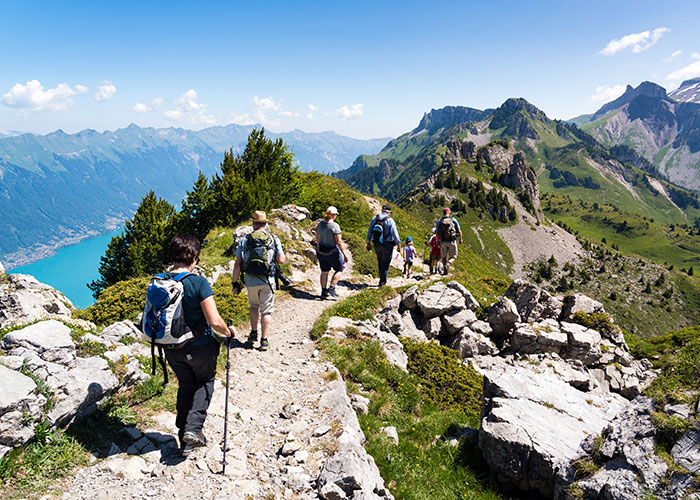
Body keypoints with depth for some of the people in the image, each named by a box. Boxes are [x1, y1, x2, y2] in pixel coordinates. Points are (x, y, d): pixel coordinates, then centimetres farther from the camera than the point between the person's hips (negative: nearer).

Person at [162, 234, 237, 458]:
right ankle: (193, 428, 8)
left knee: (185, 386, 23)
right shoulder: (198, 283, -24)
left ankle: (185, 440, 30)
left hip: (173, 349, 5)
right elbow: (215, 322, -27)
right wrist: (229, 332, -7)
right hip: (200, 347, -4)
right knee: (205, 383, 23)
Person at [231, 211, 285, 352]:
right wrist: (282, 254, 16)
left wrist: (235, 283, 5)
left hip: (251, 280, 2)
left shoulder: (245, 240, 0)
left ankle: (253, 333, 23)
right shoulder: (274, 239, -2)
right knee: (267, 310, 7)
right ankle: (264, 340, 6)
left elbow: (237, 264, -2)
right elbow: (281, 260, -7)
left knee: (254, 306, 25)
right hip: (268, 281, -1)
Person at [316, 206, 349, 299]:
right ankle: (331, 288, 5)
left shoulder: (320, 224, 1)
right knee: (339, 269, 13)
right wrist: (344, 254, -12)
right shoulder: (335, 226, -19)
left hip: (320, 252, 6)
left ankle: (324, 292, 21)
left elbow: (317, 238, 11)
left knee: (324, 271, 17)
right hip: (332, 252, -6)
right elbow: (339, 242, -19)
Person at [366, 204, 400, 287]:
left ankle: (382, 276, 27)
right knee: (385, 262, 7)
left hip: (376, 244, 4)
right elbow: (394, 233, -13)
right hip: (387, 245, -4)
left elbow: (369, 231, 7)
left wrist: (368, 243, 15)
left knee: (380, 261, 20)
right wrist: (399, 244, -3)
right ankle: (382, 281, 7)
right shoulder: (390, 220, -12)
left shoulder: (375, 218, 2)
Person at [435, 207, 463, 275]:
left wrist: (438, 242, 10)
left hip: (443, 242, 1)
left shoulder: (439, 222, -1)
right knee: (453, 257, 11)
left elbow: (437, 233, -3)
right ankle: (448, 265, -19)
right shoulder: (453, 220, -3)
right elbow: (459, 231, -2)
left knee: (444, 256, 19)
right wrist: (460, 239, 14)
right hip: (452, 241, -1)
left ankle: (445, 271, 19)